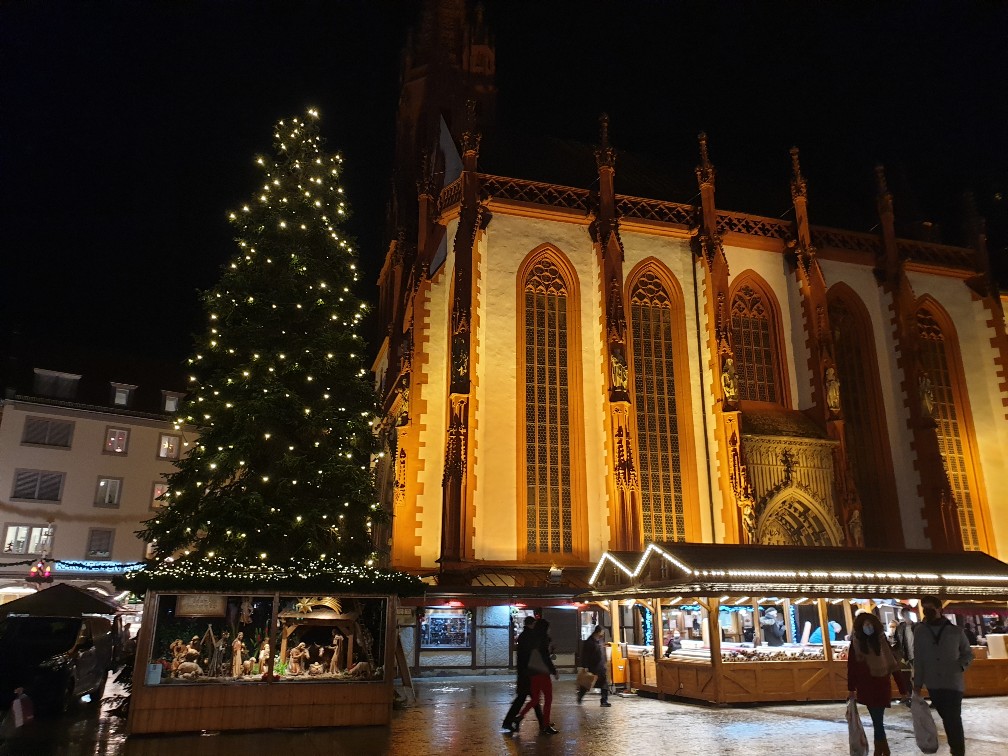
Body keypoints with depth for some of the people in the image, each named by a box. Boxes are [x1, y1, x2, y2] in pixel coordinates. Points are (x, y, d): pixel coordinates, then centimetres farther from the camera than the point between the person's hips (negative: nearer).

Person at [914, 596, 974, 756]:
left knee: (953, 719, -7)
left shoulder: (956, 631, -1)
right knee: (947, 719, 11)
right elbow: (918, 659, 3)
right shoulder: (919, 631, 1)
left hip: (953, 683, -2)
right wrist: (918, 683, 2)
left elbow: (968, 653, 9)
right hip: (933, 685, 2)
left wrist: (961, 666, -12)